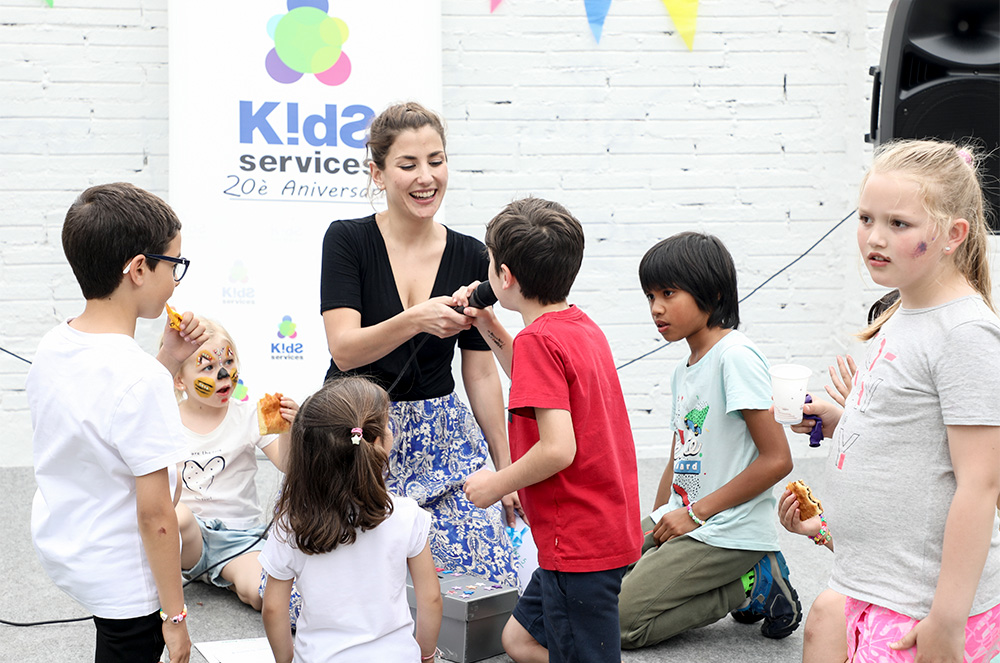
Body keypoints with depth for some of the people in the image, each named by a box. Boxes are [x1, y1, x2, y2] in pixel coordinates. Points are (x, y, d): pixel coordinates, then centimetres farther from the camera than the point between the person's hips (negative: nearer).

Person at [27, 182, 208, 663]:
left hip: (57, 548, 8)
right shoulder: (139, 379, -27)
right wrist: (174, 615, -14)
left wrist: (168, 361, 6)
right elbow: (154, 515, -24)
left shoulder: (52, 348, -3)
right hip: (123, 580, -8)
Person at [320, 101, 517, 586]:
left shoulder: (470, 257, 4)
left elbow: (481, 373, 10)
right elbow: (344, 349, -15)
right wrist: (415, 320, -32)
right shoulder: (347, 241, -5)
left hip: (442, 439, 3)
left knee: (487, 582, -8)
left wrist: (506, 468, 11)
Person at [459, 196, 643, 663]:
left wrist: (496, 484, -11)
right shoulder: (583, 326, 9)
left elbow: (558, 448, -26)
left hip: (579, 545, -10)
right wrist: (489, 328, 20)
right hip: (612, 531, 10)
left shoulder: (539, 340, -19)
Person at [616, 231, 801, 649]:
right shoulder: (684, 370, 13)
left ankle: (751, 587, -3)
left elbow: (777, 459, -20)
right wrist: (656, 526, 7)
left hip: (728, 534, -9)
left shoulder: (735, 356, -15)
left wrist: (696, 513, -16)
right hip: (684, 522, 9)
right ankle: (739, 579, 5)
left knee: (617, 621, -14)